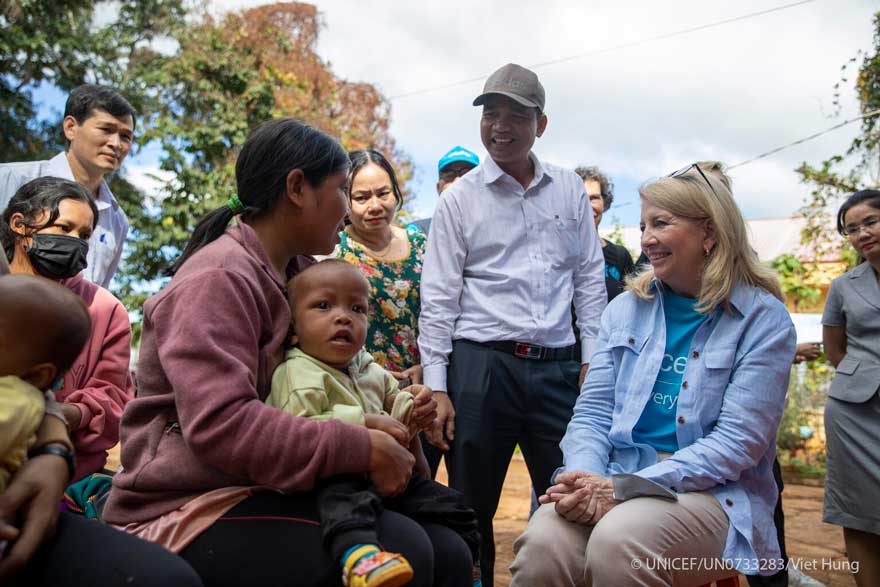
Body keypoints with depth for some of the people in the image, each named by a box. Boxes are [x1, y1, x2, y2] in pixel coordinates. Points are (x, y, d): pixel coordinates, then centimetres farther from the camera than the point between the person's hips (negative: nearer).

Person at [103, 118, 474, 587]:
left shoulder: (297, 270, 10)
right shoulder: (218, 279, -17)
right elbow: (220, 425, -29)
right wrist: (366, 449, -25)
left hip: (262, 492, 8)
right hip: (192, 512, -8)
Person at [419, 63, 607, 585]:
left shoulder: (570, 190, 10)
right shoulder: (459, 198, 2)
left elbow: (590, 278, 12)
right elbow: (438, 298, -1)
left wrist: (593, 358, 6)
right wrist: (436, 387, -6)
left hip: (558, 367, 2)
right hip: (481, 365, -2)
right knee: (472, 507, 8)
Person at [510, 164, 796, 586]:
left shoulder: (764, 320, -2)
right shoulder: (626, 309, 10)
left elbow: (738, 441, -12)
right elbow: (592, 412, 6)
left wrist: (622, 488, -20)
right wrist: (585, 478, -16)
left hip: (712, 493, -2)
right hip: (616, 484, 3)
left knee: (618, 541, -35)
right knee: (543, 544, -29)